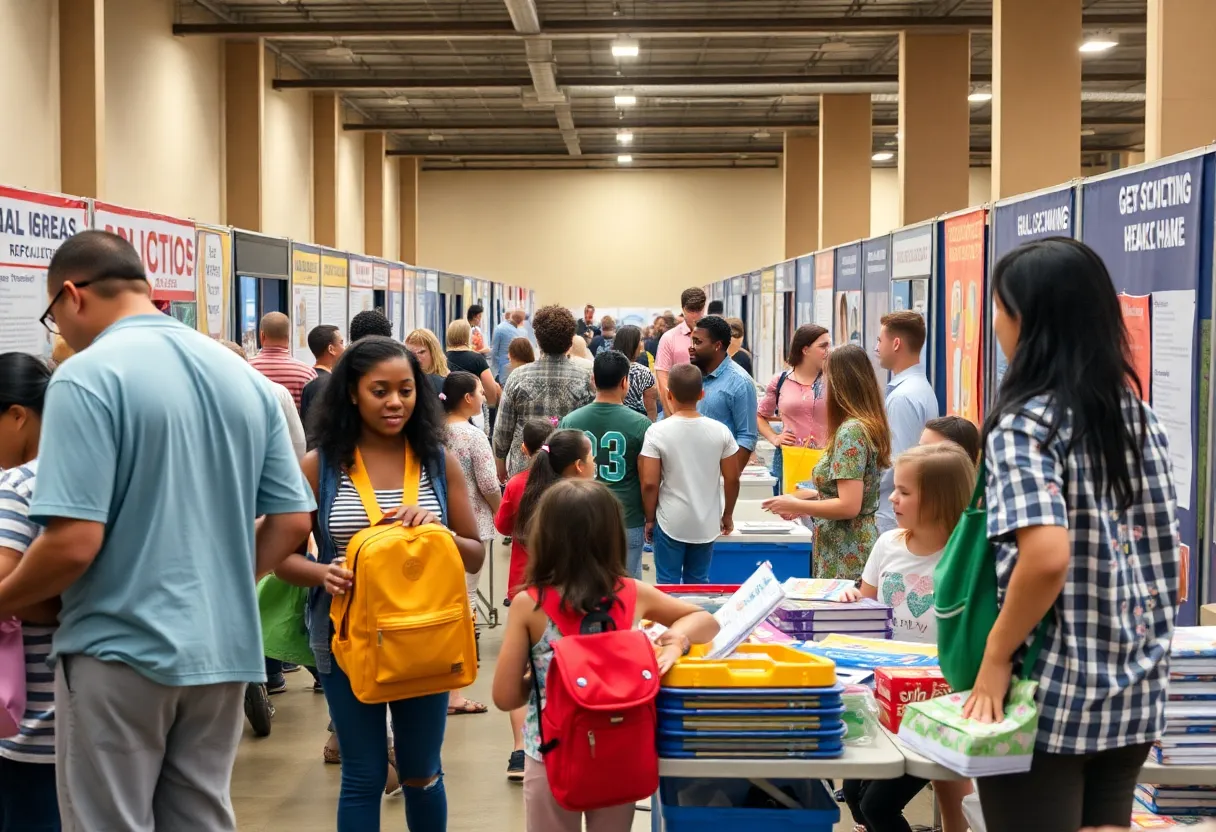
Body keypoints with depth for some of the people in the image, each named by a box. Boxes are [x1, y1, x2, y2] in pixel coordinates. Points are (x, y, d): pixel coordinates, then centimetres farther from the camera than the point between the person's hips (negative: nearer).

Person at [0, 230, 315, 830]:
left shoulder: (86, 377, -13)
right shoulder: (244, 376, 7)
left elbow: (73, 542, -19)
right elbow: (292, 521, 8)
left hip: (121, 653, -6)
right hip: (223, 649, 7)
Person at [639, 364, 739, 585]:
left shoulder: (657, 432, -12)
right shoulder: (720, 431, -5)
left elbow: (649, 483, -12)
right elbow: (732, 479, 0)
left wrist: (649, 519, 2)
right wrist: (728, 515, 15)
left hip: (671, 523, -2)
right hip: (706, 524, 3)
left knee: (668, 585, 8)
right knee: (698, 583, 15)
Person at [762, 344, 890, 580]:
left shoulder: (850, 431, -18)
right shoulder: (871, 425, 9)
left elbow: (849, 506, -22)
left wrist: (795, 505, -11)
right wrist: (814, 495, 16)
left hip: (845, 559, -9)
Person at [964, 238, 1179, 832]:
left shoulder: (1025, 423, -15)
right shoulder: (1139, 415, 6)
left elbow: (1047, 556, -29)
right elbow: (1167, 556, 10)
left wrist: (995, 657, -17)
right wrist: (1143, 649, 18)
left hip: (1050, 695, -7)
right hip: (1134, 691, 7)